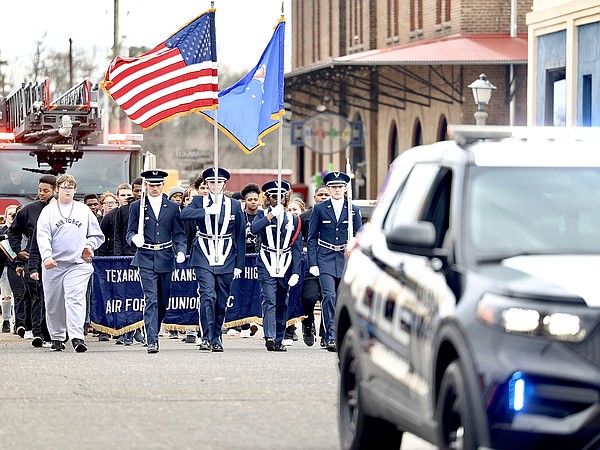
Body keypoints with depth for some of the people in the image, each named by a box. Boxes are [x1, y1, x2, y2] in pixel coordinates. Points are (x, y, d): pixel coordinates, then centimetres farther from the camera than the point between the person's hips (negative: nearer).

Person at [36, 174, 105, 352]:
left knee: (76, 299, -17)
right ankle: (57, 337, 22)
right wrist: (46, 256, -19)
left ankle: (77, 337, -26)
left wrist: (89, 246, -2)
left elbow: (97, 235, 18)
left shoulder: (84, 210, 11)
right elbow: (43, 237, -4)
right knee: (54, 303, 7)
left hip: (78, 263, -1)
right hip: (53, 264, 1)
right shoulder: (48, 211, 6)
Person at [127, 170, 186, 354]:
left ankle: (152, 332, 29)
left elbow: (179, 234, 9)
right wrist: (135, 238, -18)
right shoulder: (137, 207, 5)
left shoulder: (172, 207, 9)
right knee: (151, 300, -14)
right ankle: (152, 340, -16)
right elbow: (130, 232, 5)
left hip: (165, 258, 3)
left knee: (163, 302, 9)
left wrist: (180, 251, -9)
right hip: (146, 259, -3)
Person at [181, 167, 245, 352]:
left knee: (222, 301, 6)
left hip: (226, 259, 2)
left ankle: (217, 338, 18)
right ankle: (207, 337, -16)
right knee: (208, 296, -16)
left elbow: (240, 237, 9)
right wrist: (208, 211, -23)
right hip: (204, 258, -2)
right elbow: (184, 215, -15)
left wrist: (239, 264, 5)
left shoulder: (234, 205, 8)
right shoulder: (199, 202, 6)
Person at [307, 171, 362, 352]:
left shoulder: (354, 210, 8)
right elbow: (312, 238, 5)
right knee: (329, 297, -15)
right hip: (325, 260, -2)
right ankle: (331, 337, -16)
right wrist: (312, 263, -4)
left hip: (346, 261, 2)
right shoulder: (319, 209, 5)